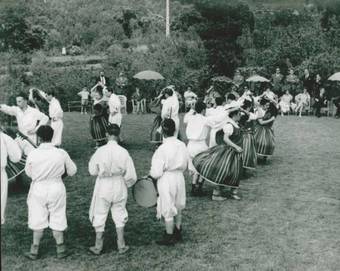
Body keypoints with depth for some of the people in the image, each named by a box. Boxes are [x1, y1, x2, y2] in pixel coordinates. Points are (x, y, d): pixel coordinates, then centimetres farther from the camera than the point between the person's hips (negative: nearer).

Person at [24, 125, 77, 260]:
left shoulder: (32, 154, -16)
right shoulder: (61, 153, -14)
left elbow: (29, 173, -1)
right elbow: (72, 171, -1)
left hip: (38, 189, 0)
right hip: (56, 188, 0)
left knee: (38, 220, 15)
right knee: (57, 219, 14)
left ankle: (34, 251, 25)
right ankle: (60, 250, 23)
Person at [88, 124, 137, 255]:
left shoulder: (100, 151, -14)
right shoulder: (124, 152, -12)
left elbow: (92, 171, -4)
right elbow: (131, 175, -7)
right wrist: (127, 183, 13)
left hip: (103, 187, -1)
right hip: (119, 187, 1)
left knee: (99, 216, 13)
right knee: (119, 215, 17)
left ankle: (98, 247, 21)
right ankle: (121, 246, 23)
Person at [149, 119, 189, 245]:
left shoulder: (162, 149, -23)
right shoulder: (182, 145, -6)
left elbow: (156, 172, -18)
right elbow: (185, 165, 6)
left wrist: (151, 174, 2)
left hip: (166, 180, -6)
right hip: (179, 178, 6)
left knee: (168, 211, 8)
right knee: (178, 208, 22)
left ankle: (169, 237, 21)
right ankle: (178, 233, 37)